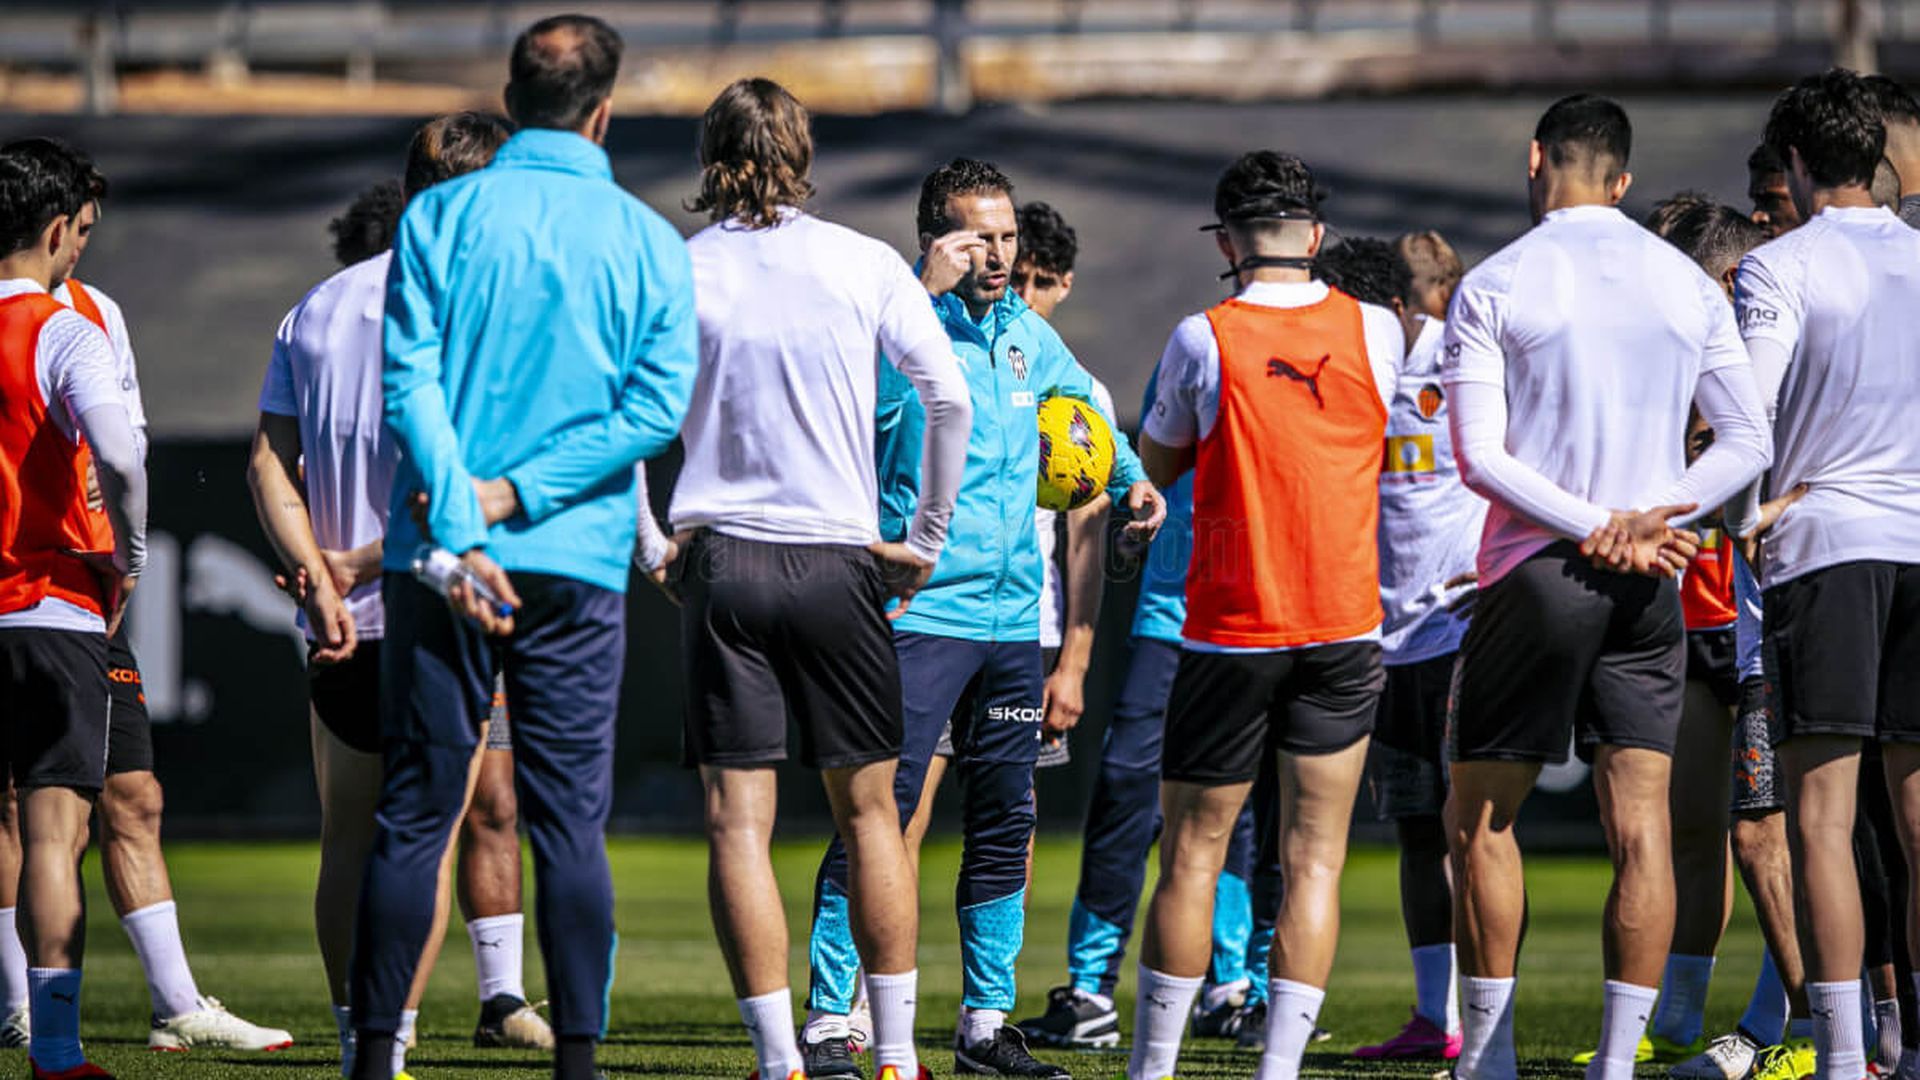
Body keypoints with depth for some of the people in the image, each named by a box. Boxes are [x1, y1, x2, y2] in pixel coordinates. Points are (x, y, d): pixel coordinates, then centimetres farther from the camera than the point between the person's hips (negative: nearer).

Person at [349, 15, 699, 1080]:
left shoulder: (440, 216, 0)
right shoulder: (649, 242, 2)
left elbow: (409, 382, -9)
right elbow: (658, 403, -8)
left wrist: (461, 526, -12)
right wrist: (522, 494, -9)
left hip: (438, 562, 0)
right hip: (580, 564, 0)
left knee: (413, 813, 4)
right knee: (570, 821, 3)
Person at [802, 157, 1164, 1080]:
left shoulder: (1026, 333, 12)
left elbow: (1084, 400, 32)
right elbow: (870, 394, -30)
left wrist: (1130, 478, 16)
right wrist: (928, 292, -29)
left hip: (1012, 616, 7)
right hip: (919, 613, -7)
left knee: (1004, 823, 11)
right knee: (880, 816, -11)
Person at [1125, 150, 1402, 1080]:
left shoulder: (1202, 340, -7)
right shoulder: (1374, 331, -1)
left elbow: (1158, 461, 9)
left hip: (1230, 631, -2)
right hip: (1345, 626, 2)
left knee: (1191, 853, 7)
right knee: (1314, 860, 2)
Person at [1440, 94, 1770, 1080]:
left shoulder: (1494, 287, -4)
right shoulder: (1689, 285, 6)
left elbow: (1478, 457, -11)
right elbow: (1748, 444, 4)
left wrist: (1594, 527, -12)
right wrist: (1645, 520, -5)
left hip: (1537, 572, -3)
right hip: (1650, 588, 3)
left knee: (1481, 817, 8)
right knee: (1639, 823, 0)